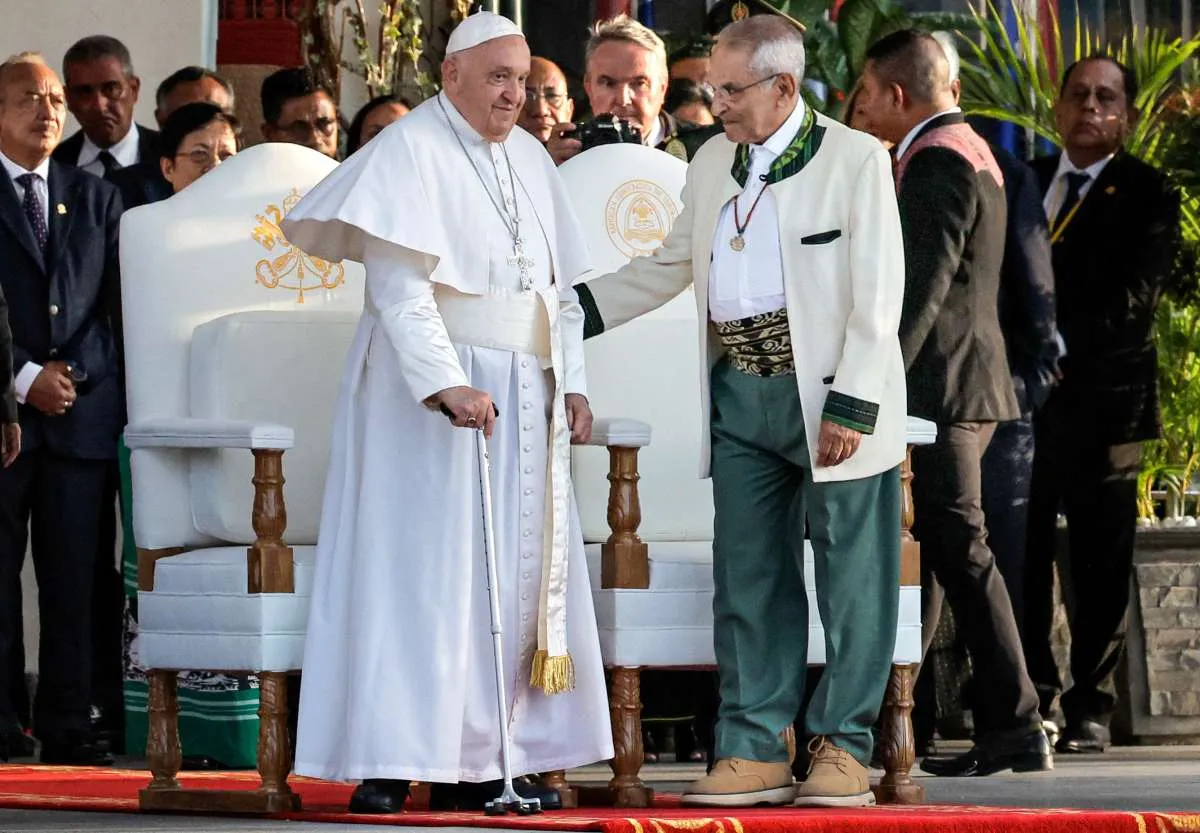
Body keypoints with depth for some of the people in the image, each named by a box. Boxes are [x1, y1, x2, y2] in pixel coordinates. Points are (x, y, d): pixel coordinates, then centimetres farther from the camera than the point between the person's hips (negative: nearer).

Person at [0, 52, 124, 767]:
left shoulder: (97, 198, 16)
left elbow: (119, 305, 14)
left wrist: (74, 375, 2)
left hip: (84, 411, 3)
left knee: (75, 579, 2)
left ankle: (68, 727, 6)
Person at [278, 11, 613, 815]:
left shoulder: (531, 160, 14)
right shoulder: (411, 152, -8)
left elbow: (560, 284, 18)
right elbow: (399, 287, -18)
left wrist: (572, 382, 7)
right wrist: (445, 385, -28)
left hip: (525, 397, 7)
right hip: (429, 388, -7)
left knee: (516, 575, 4)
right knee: (420, 567, -9)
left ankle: (481, 760, 6)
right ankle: (389, 764, -9)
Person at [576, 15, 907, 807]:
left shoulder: (856, 160, -5)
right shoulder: (714, 163, 13)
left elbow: (877, 295, -8)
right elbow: (672, 265, 23)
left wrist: (852, 406, -15)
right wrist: (577, 308, 12)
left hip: (831, 393, -6)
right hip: (742, 393, 6)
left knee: (850, 574, -1)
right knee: (749, 574, 5)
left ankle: (843, 748, 7)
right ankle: (754, 750, 9)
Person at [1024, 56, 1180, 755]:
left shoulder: (1146, 194, 1)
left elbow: (1135, 296, -10)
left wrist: (1059, 337, -19)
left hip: (1103, 396, -4)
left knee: (1101, 563, 0)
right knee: (1022, 558, 2)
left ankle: (1091, 710, 5)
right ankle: (1033, 699, 10)